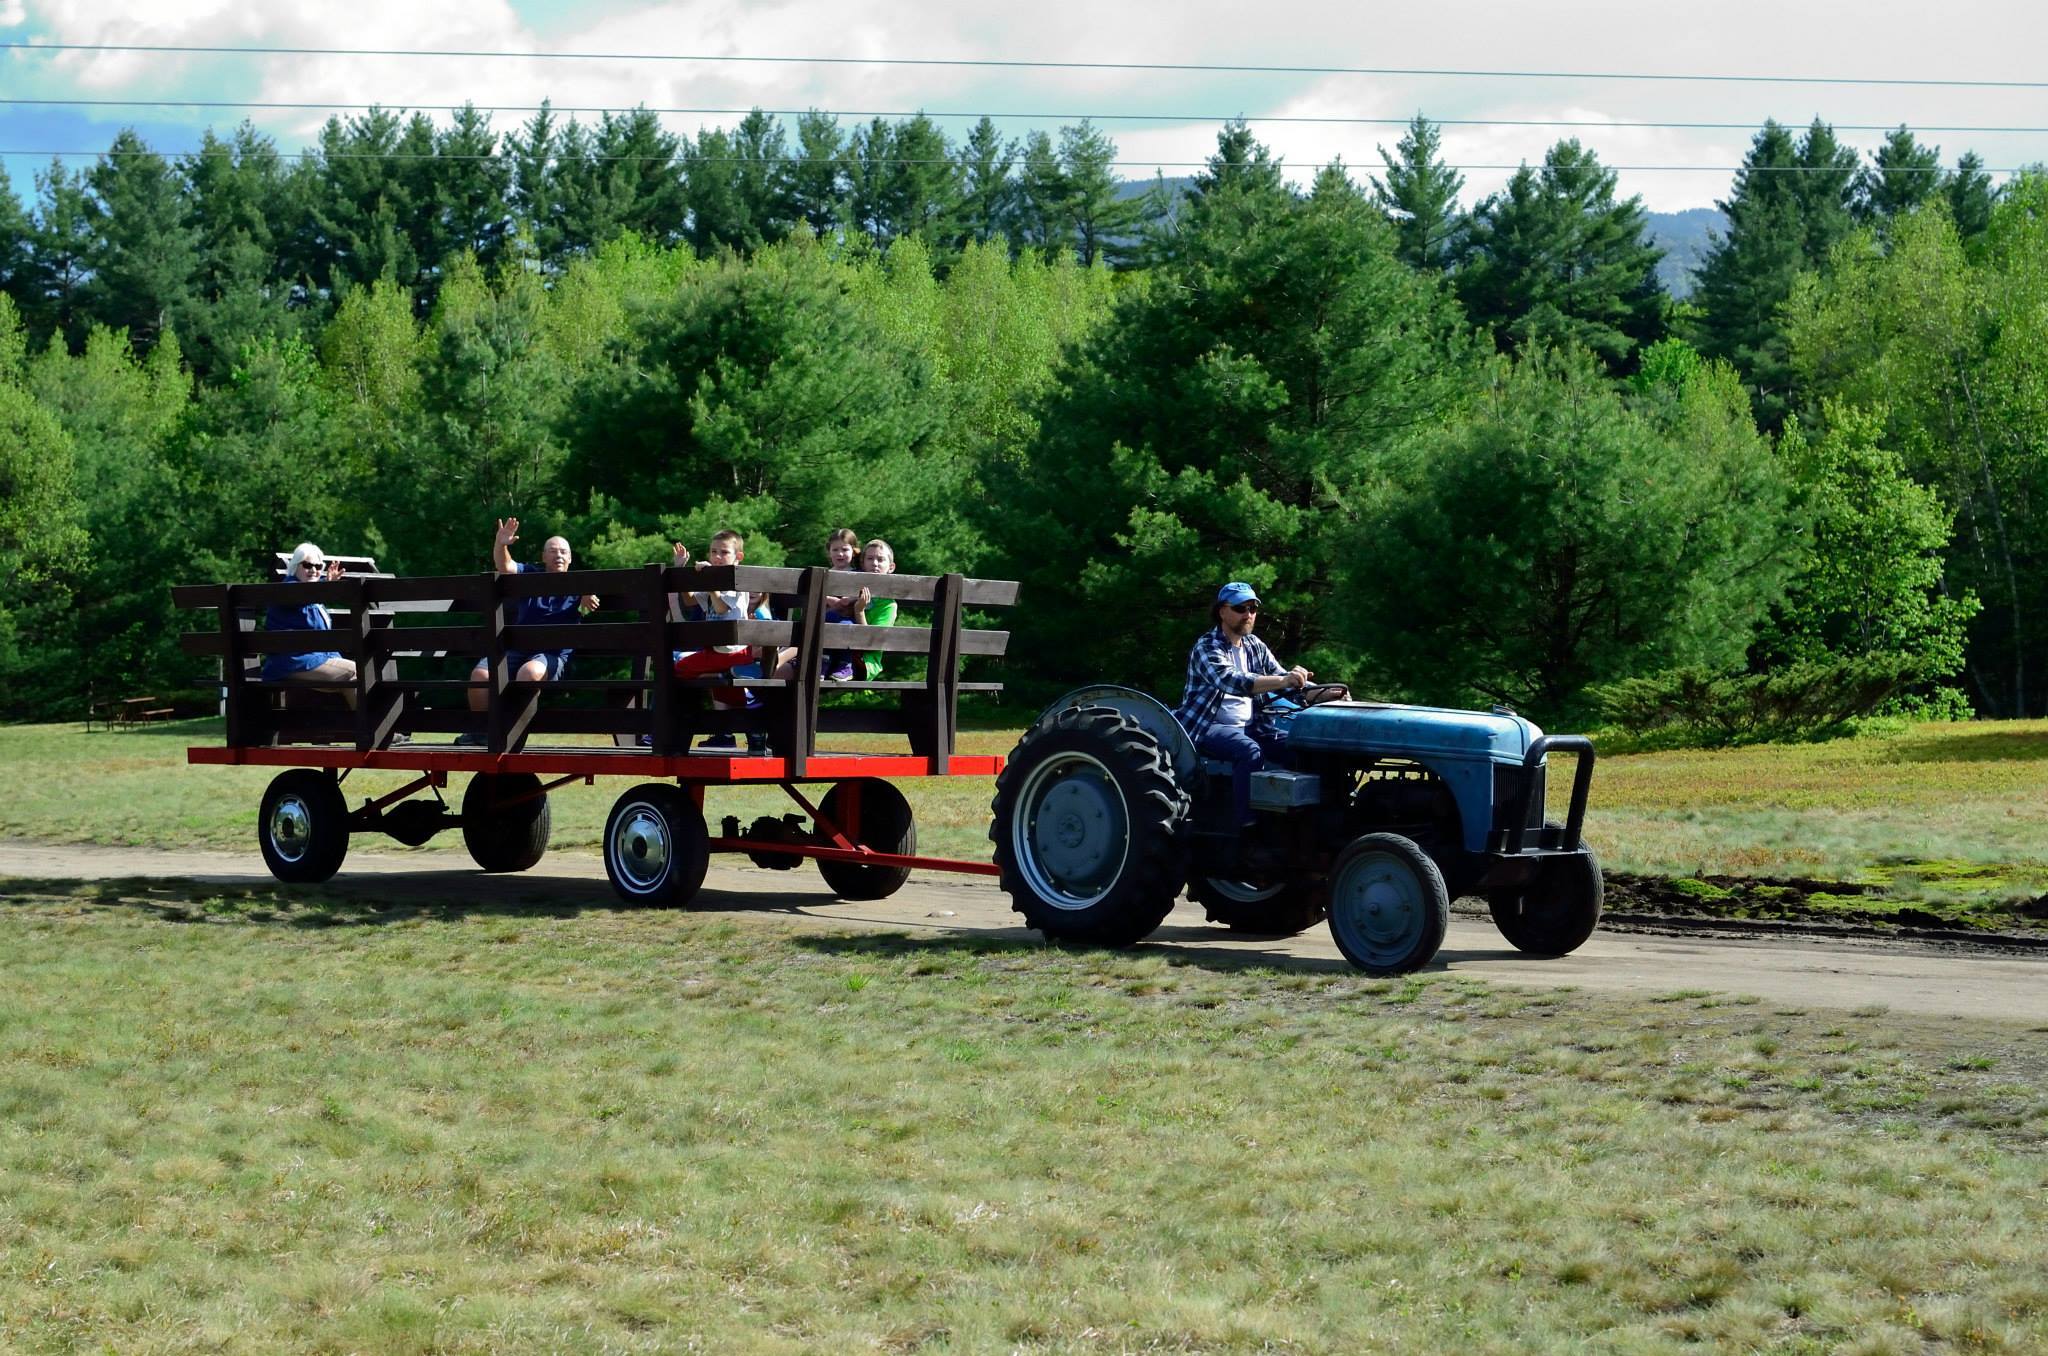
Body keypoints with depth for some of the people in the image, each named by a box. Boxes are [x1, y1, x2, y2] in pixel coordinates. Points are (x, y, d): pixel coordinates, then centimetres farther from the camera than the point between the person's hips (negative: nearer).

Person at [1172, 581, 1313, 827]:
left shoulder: (1256, 647, 13)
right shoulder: (1207, 648, -12)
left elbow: (1283, 679, 11)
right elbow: (1230, 681, -31)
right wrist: (1283, 681, -44)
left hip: (1251, 726, 7)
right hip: (1208, 727, -7)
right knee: (1250, 751, -35)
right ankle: (1249, 823, -37)